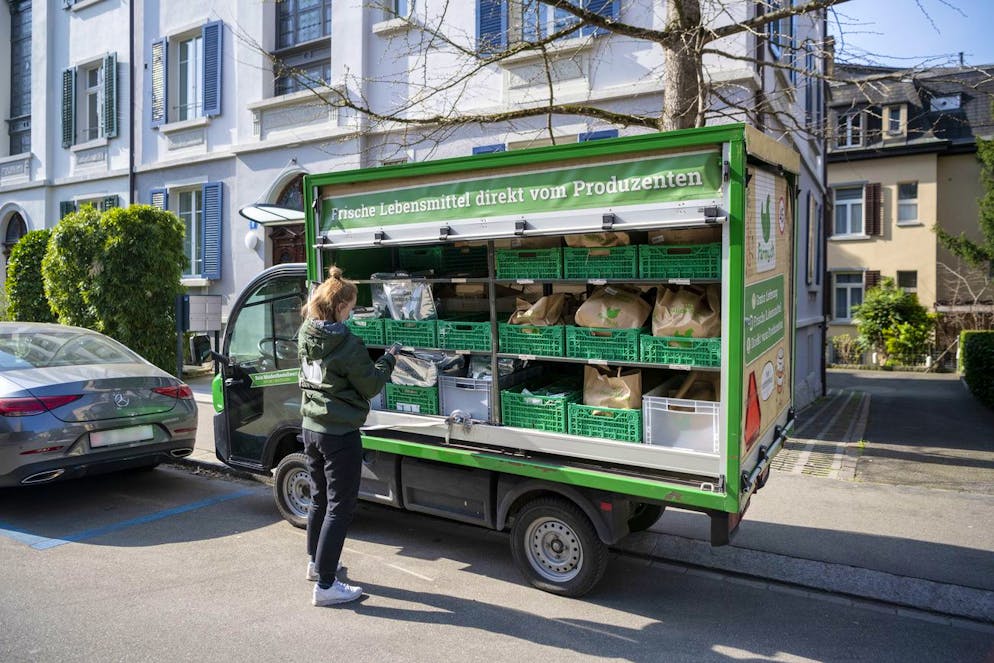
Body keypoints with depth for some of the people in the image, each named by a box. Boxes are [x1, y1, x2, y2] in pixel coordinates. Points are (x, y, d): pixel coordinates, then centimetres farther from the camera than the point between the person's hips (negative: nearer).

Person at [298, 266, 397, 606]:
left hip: (311, 428, 8)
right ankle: (325, 585, 5)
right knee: (340, 507, 0)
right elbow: (371, 386, -12)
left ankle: (316, 563, 40)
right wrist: (388, 358, 2)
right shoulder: (346, 344, -21)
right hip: (340, 435, -8)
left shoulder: (305, 335, 1)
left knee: (319, 498, 23)